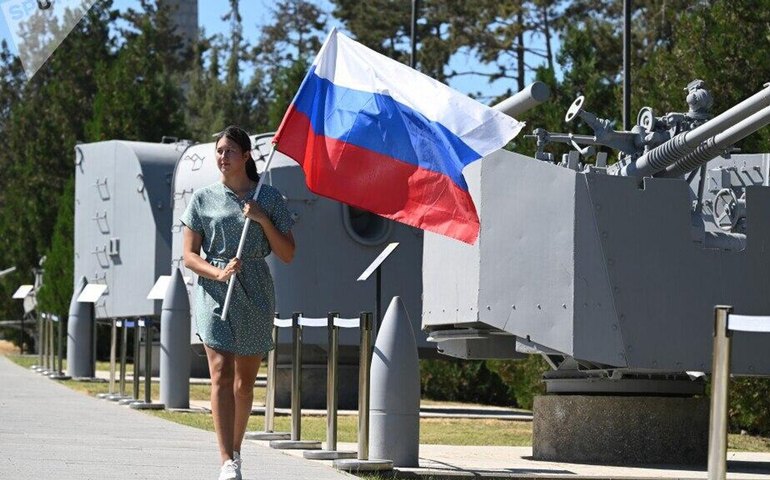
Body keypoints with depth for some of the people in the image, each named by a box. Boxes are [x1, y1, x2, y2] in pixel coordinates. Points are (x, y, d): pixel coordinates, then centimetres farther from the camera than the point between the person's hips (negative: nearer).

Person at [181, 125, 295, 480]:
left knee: (246, 379, 8)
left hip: (255, 294, 2)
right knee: (221, 373, -15)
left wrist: (263, 220, -9)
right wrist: (219, 273, -15)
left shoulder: (269, 198, 6)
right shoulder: (203, 199, 6)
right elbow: (190, 256, 4)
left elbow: (287, 255, 4)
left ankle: (235, 451, 26)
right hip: (214, 291, -1)